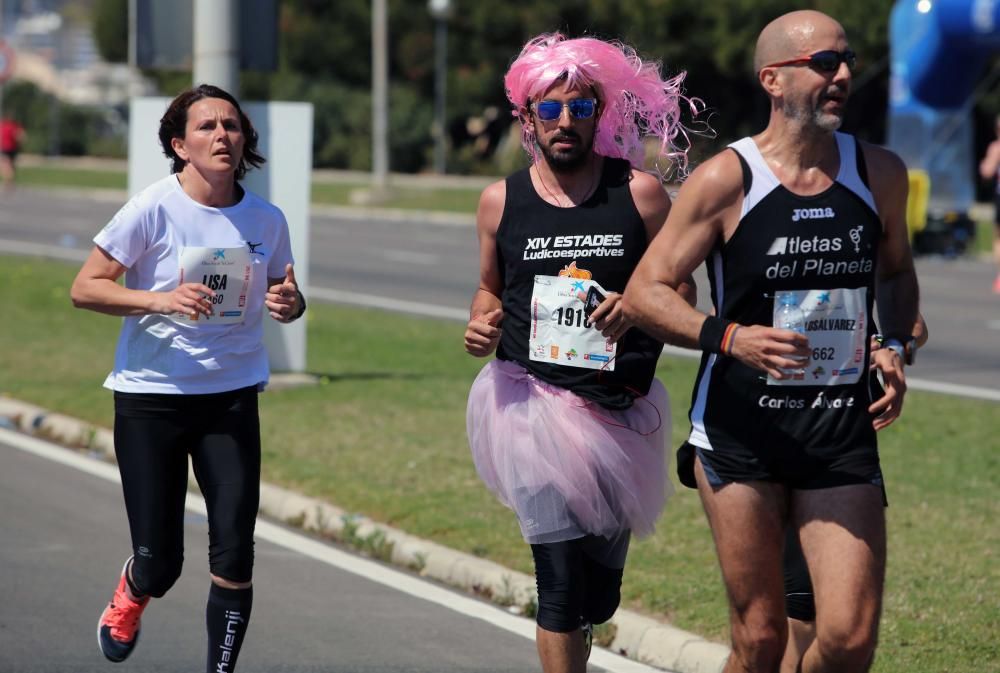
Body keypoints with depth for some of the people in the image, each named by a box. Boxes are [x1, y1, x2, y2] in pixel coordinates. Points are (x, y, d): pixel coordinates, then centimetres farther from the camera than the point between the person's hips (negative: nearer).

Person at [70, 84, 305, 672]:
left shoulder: (266, 220, 0)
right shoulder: (153, 209, -11)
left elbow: (285, 294, 16)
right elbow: (85, 288, -9)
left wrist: (290, 302, -9)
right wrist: (160, 300, -24)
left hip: (232, 398, 3)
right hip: (150, 398, -3)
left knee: (234, 554, -7)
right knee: (160, 563, 0)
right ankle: (132, 594, 38)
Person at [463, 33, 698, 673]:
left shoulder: (641, 193, 0)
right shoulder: (501, 200, 4)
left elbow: (681, 295, 4)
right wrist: (482, 325, -2)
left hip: (620, 408, 1)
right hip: (532, 399, -1)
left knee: (600, 590, 12)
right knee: (563, 577, -15)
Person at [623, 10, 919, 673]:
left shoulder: (879, 173, 5)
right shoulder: (726, 180, -7)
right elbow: (644, 292, -5)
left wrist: (895, 346, 5)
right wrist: (729, 337, -21)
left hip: (843, 437, 3)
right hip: (741, 434, -3)